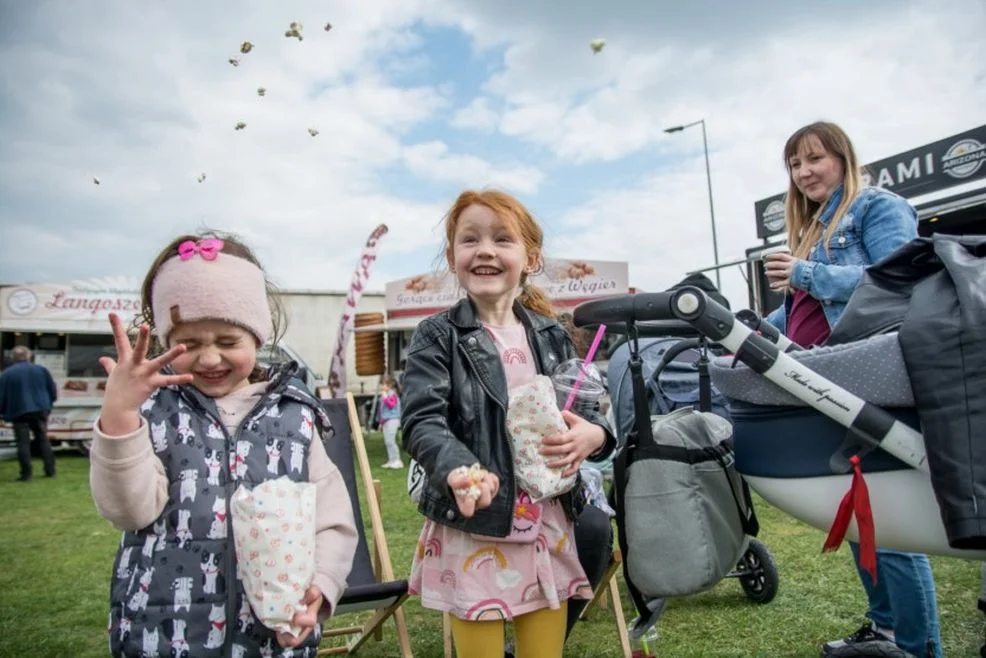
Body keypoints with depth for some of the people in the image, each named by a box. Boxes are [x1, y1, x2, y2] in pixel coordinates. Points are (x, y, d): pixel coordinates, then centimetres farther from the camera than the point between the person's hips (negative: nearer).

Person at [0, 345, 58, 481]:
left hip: (19, 412, -3)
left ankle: (26, 474, -2)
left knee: (23, 443, 1)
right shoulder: (41, 369, 6)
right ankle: (50, 470, 12)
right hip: (40, 411, 3)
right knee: (43, 440, 12)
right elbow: (53, 392, 7)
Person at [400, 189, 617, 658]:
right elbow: (422, 421, -16)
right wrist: (458, 470, -35)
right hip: (471, 527, -4)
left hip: (548, 525, 4)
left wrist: (593, 434, -12)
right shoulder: (437, 336, -6)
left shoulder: (552, 335, 6)